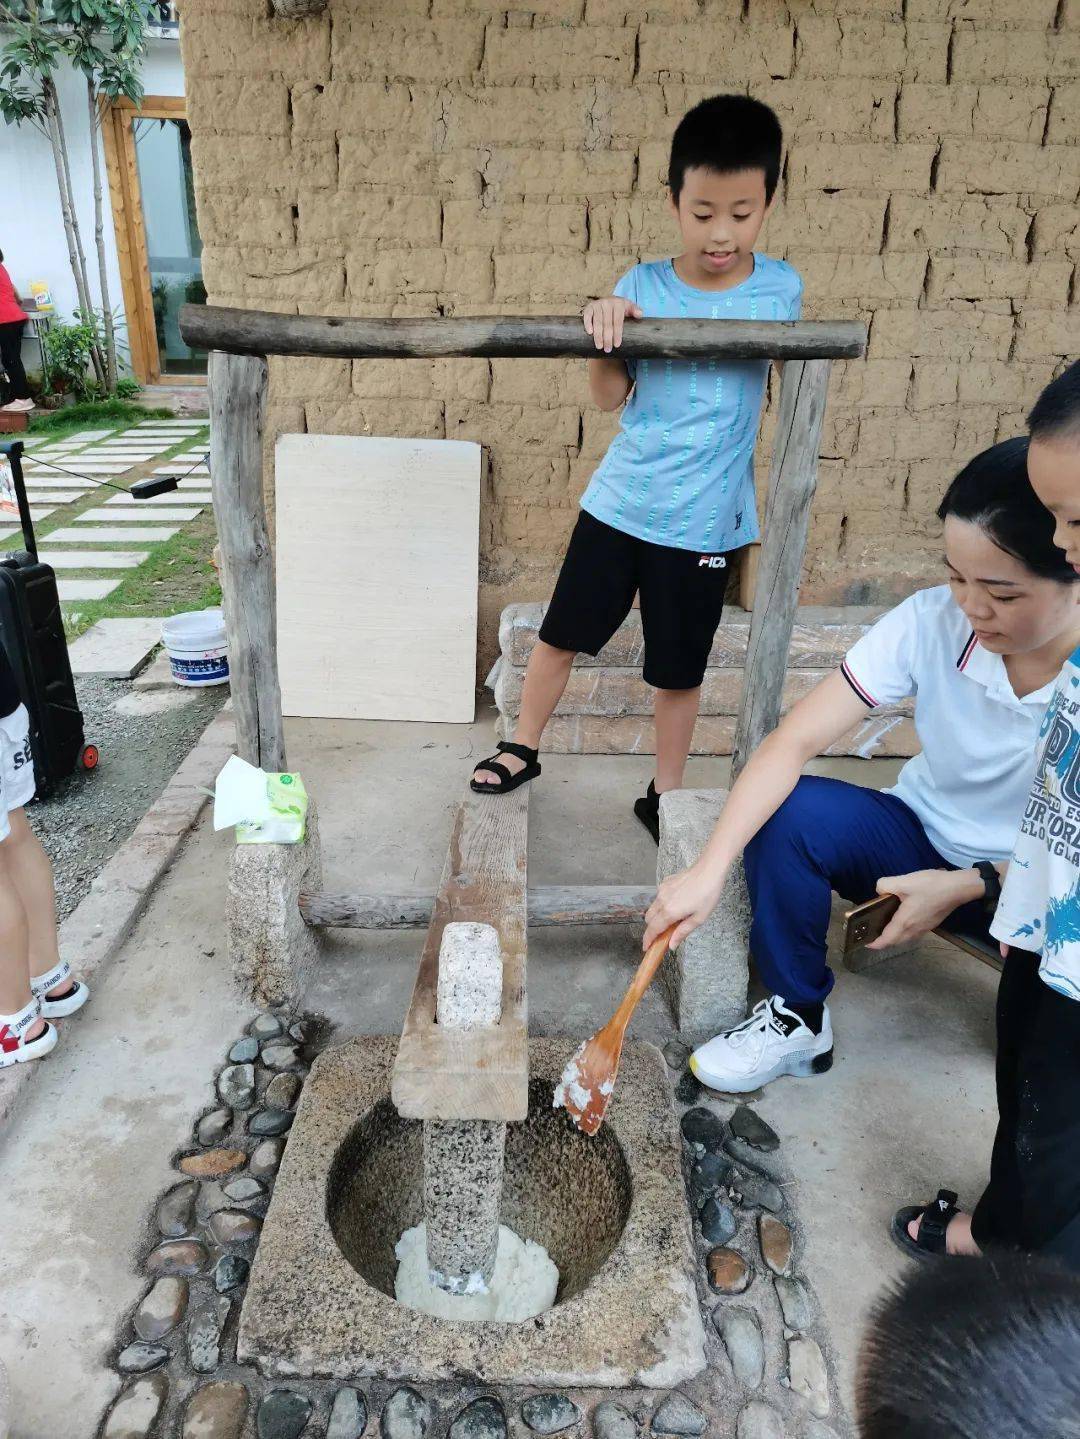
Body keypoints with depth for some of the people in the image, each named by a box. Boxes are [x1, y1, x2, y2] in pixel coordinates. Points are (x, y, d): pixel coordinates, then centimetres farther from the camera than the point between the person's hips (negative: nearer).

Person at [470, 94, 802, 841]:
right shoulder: (642, 287, -4)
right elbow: (609, 397, -6)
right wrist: (604, 333, -22)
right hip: (618, 501, 1)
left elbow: (782, 395, 10)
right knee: (561, 632, 9)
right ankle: (523, 749, 32)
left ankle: (665, 792, 31)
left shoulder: (781, 289, -2)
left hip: (704, 520, 0)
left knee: (681, 667, 11)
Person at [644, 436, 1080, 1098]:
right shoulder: (932, 622, -22)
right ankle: (798, 1019, -3)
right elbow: (792, 743, -27)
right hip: (925, 841, 2)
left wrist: (968, 886, -25)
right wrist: (709, 869, -36)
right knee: (785, 813, -27)